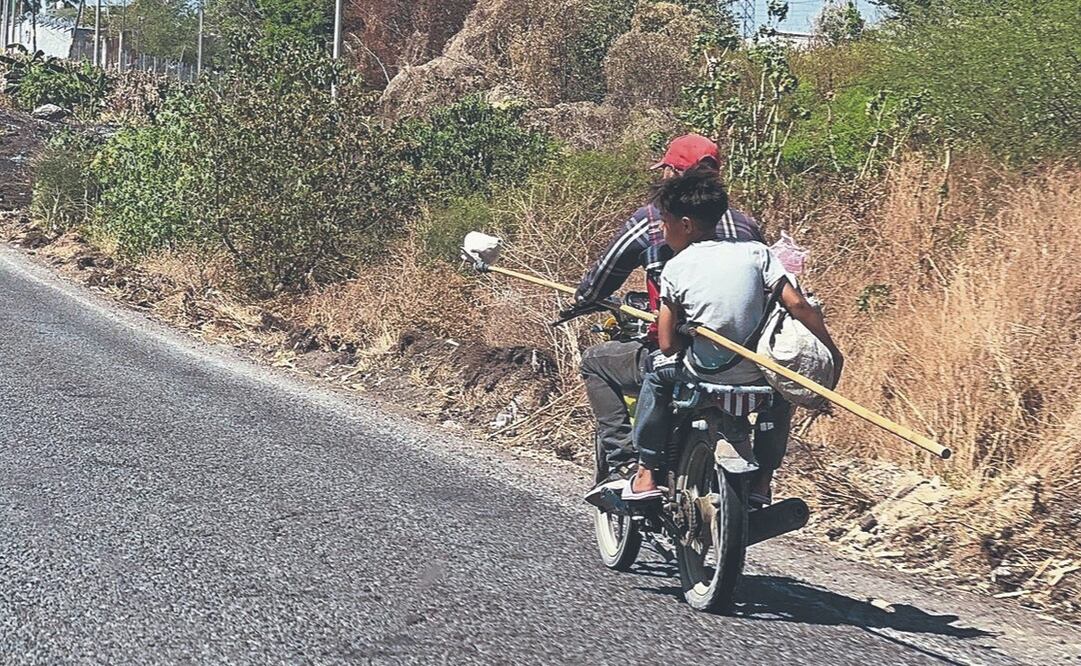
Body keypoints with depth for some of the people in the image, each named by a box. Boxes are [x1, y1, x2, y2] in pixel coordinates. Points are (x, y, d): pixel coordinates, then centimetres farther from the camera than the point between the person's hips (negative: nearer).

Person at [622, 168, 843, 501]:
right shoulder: (756, 252, 2)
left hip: (705, 374, -2)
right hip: (758, 373, 2)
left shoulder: (676, 267, -2)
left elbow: (667, 345, -4)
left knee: (657, 375, 29)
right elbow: (797, 304, -4)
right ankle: (762, 480, 28)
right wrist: (832, 352, 6)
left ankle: (646, 474, 22)